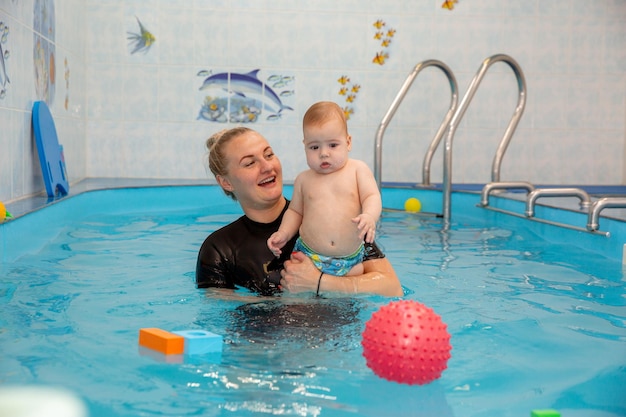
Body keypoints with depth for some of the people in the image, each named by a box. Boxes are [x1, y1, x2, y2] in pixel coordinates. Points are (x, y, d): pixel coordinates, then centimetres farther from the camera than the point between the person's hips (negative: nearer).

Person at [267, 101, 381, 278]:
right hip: (308, 257, 1)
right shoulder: (304, 179, 9)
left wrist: (369, 216, -28)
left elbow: (372, 197, -6)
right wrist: (284, 233, 2)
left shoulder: (358, 169, 2)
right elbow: (295, 211, 18)